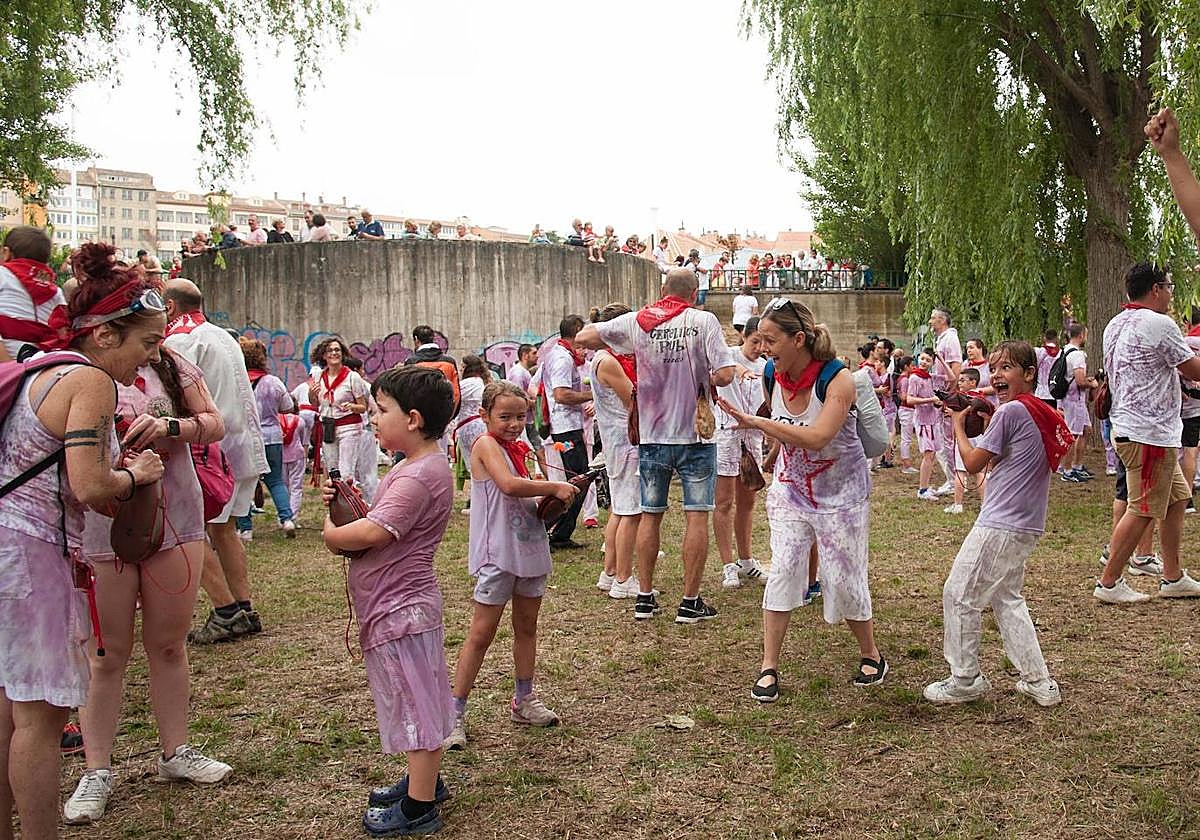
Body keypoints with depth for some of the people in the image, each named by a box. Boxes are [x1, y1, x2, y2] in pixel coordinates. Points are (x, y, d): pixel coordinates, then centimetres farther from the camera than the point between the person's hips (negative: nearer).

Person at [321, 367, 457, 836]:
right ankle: (424, 780, 37)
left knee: (414, 701, 0)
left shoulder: (420, 476, -23)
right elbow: (377, 519, 14)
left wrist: (331, 533, -12)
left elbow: (371, 533, -30)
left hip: (400, 608, -10)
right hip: (398, 606, 11)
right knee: (415, 701, 21)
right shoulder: (413, 468, 11)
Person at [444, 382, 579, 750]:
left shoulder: (518, 449, 12)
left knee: (527, 627, 16)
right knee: (481, 633, -3)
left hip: (530, 550, 8)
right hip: (498, 554, -8)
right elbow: (509, 484, -29)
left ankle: (524, 701, 31)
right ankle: (455, 712, 5)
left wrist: (556, 497, -3)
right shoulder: (486, 444, -12)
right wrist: (555, 487, -19)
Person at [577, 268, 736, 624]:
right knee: (696, 516, 4)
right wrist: (703, 380, 4)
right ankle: (690, 601, 7)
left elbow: (583, 338, 4)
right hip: (695, 434, -3)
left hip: (652, 436, 3)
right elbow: (725, 374, -16)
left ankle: (645, 597, 19)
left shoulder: (636, 321, -1)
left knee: (650, 515, 13)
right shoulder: (703, 321, -9)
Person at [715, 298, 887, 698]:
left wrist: (757, 422, -38)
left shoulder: (838, 379, -25)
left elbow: (817, 438, -38)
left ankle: (871, 655, 27)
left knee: (844, 579, 3)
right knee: (783, 570, -6)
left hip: (840, 491, -4)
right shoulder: (772, 376, -8)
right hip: (790, 487, 4)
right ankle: (769, 667, 2)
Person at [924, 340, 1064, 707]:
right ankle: (1038, 682, 20)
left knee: (959, 595, 2)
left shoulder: (1011, 411, -16)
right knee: (1007, 598, 20)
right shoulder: (1045, 413, 11)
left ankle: (965, 680, 11)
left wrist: (958, 425, 1)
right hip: (1027, 526, 10)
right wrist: (987, 421, 11)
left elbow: (973, 463, -11)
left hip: (1000, 525, -10)